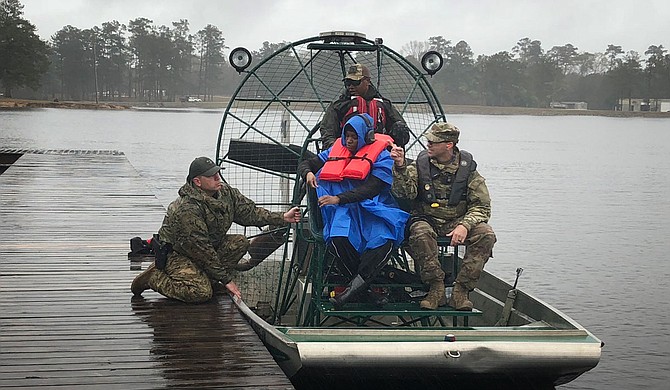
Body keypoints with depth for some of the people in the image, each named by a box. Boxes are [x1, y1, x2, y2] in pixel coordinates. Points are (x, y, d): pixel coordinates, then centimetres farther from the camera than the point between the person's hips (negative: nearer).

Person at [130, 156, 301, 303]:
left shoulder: (226, 192, -7)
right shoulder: (187, 209, -31)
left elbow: (249, 212, 2)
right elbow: (201, 249, -28)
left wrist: (283, 218, -11)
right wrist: (226, 279, -24)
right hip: (176, 254, -8)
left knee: (240, 242, -8)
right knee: (201, 293, -25)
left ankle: (208, 278, -1)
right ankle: (154, 277, -6)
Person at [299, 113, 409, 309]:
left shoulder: (381, 156, 0)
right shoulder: (336, 151, 15)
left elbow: (371, 189, -12)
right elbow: (305, 163, 23)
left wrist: (338, 199, -21)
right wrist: (308, 173, -3)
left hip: (372, 208, -2)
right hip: (344, 210, 2)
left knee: (383, 240, -35)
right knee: (339, 238, -33)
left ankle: (354, 287, -26)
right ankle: (365, 289, -19)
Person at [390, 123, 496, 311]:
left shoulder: (467, 168, -2)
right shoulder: (421, 164, -1)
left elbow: (482, 206, -4)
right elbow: (404, 193, -13)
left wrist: (465, 225, -22)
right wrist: (400, 167, -29)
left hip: (457, 222, 1)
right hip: (426, 220, -1)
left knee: (486, 235, -26)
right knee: (420, 233, -36)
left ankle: (461, 290, -22)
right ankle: (436, 288, -24)